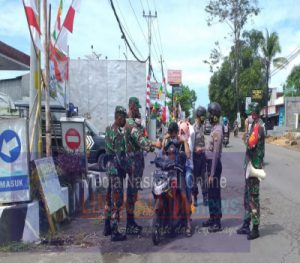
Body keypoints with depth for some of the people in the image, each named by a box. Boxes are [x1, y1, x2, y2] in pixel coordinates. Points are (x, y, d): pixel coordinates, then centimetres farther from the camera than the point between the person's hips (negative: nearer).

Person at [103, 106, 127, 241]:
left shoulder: (109, 130, 11)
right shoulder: (118, 134, -18)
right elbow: (119, 155, -20)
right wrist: (123, 170, -13)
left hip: (109, 165, 10)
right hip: (116, 168, -10)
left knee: (109, 197, 16)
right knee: (117, 200, -4)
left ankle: (107, 227, 27)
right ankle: (115, 232, 2)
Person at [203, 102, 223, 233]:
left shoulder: (218, 130, -19)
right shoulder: (214, 128, 11)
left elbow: (216, 153, -22)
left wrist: (212, 174, -22)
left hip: (214, 164, -10)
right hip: (210, 163, 10)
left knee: (215, 192, -2)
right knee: (210, 192, 17)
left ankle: (217, 223, 8)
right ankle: (212, 218, 29)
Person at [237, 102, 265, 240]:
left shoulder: (259, 126, -16)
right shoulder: (254, 124, 14)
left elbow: (251, 143, -28)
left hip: (255, 165, -10)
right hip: (249, 164, 10)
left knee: (254, 197, -3)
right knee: (247, 196, 15)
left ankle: (255, 228, 7)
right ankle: (246, 225, 26)